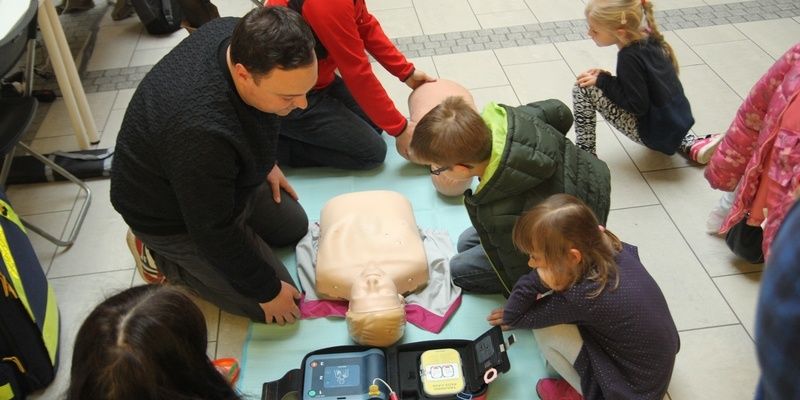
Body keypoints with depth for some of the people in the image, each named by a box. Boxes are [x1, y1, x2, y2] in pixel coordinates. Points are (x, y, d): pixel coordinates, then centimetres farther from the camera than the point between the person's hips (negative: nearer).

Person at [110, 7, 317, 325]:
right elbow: (214, 233, -29)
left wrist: (266, 163, 14)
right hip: (171, 216, -7)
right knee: (273, 306, -1)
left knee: (294, 227, 20)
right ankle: (161, 256, 10)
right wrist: (266, 291, -16)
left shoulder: (241, 37, -21)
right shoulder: (202, 131, -44)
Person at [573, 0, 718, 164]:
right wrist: (605, 77, 2)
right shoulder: (649, 38, 1)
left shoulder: (630, 57, -23)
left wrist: (603, 81, -15)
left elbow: (637, 106, -21)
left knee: (583, 88, -11)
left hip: (653, 132, -8)